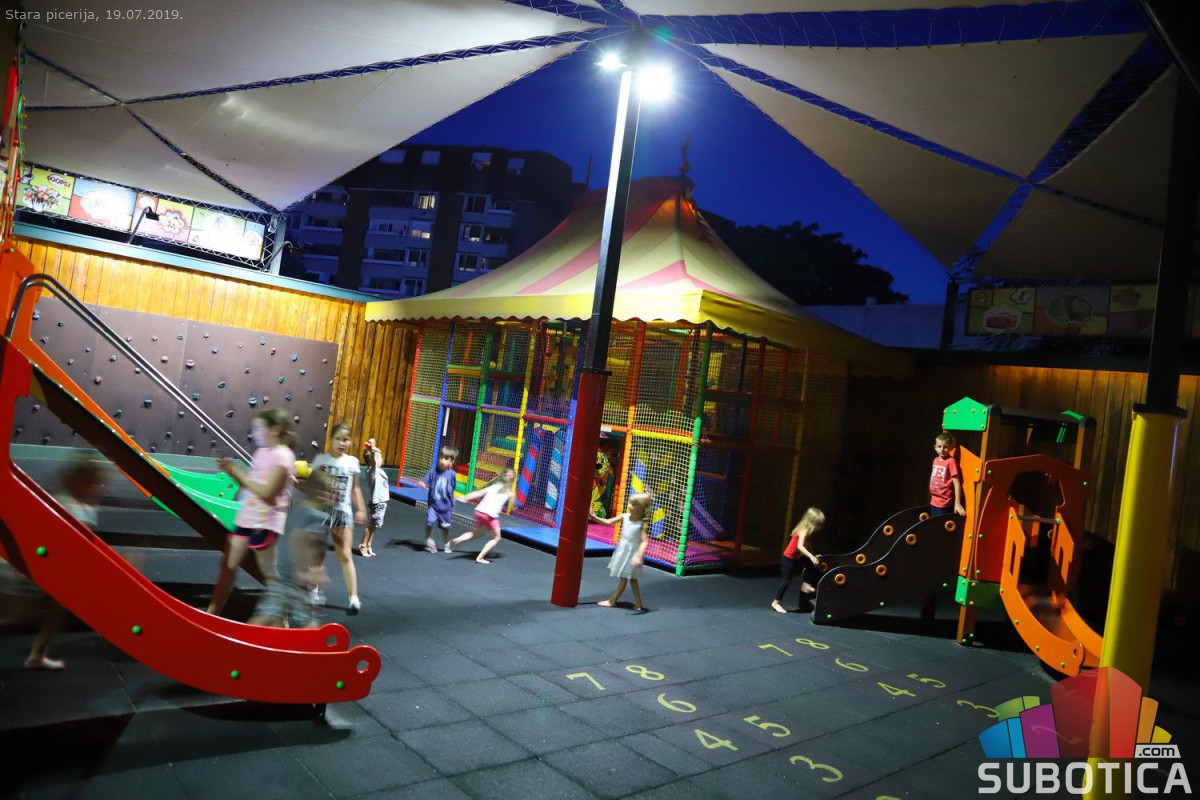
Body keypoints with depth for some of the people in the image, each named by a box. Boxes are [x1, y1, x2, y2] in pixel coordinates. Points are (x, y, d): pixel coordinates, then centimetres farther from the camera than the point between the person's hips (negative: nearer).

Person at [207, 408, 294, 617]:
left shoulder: (282, 456, -18)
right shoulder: (261, 452, 10)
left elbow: (266, 492, -24)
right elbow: (250, 484, 12)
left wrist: (238, 472, -19)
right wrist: (232, 470, -3)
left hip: (265, 523, -9)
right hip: (246, 517, 9)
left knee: (269, 573, 2)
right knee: (228, 565, 12)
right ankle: (212, 613, 22)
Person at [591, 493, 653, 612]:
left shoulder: (642, 524, -21)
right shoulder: (625, 517, -4)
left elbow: (644, 542, -29)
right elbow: (608, 522, 1)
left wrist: (638, 556, -41)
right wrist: (594, 517, -9)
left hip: (632, 552, -7)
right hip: (622, 550, 7)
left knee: (624, 578, 7)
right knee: (631, 578, 15)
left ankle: (612, 601, 20)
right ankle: (638, 603, 25)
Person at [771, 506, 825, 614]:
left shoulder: (809, 533, 5)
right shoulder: (804, 532, -24)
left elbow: (807, 547, 6)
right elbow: (800, 546, -38)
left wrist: (813, 556, -4)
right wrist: (811, 556, -44)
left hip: (796, 559, 9)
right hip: (788, 559, -9)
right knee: (786, 581, -4)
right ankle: (776, 602, 3)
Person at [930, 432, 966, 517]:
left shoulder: (951, 461, -15)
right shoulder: (936, 460, 6)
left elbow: (956, 483, -17)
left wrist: (957, 503, -20)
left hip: (944, 503, -7)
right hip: (933, 502, 7)